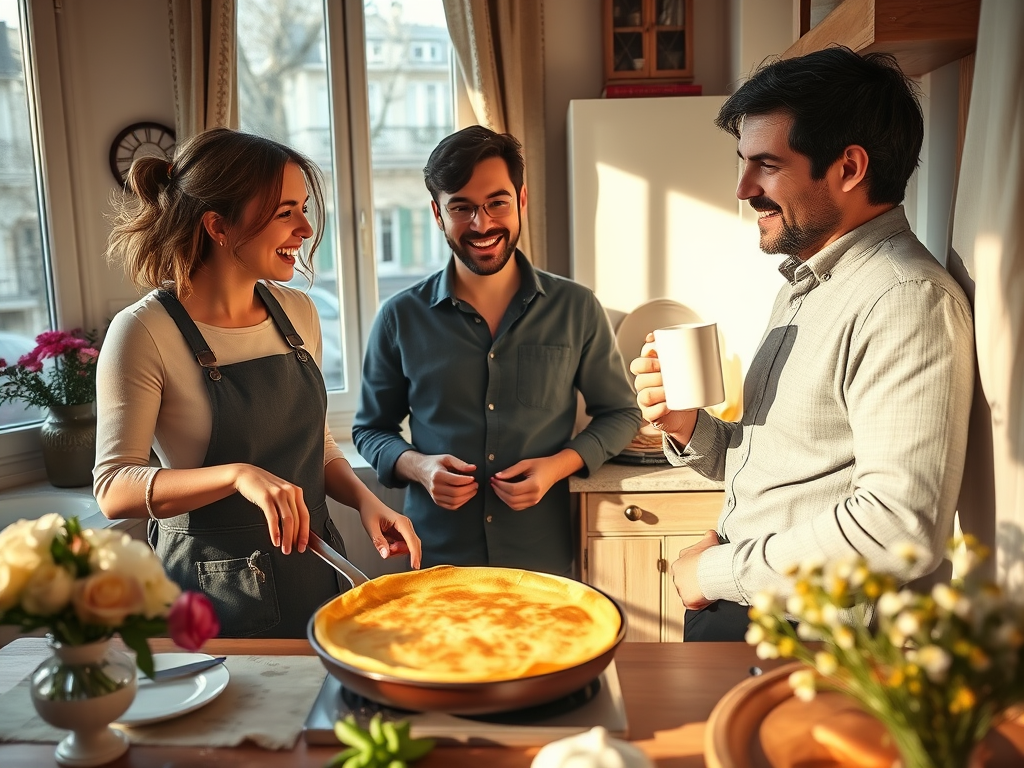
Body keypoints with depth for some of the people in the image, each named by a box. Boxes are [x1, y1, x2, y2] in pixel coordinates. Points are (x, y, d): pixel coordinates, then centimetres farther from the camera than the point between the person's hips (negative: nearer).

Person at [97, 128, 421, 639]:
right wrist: (238, 474, -31)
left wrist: (366, 501, -7)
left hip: (315, 572, 6)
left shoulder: (297, 313, 1)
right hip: (214, 590, -5)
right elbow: (114, 488, -16)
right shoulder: (144, 332, -15)